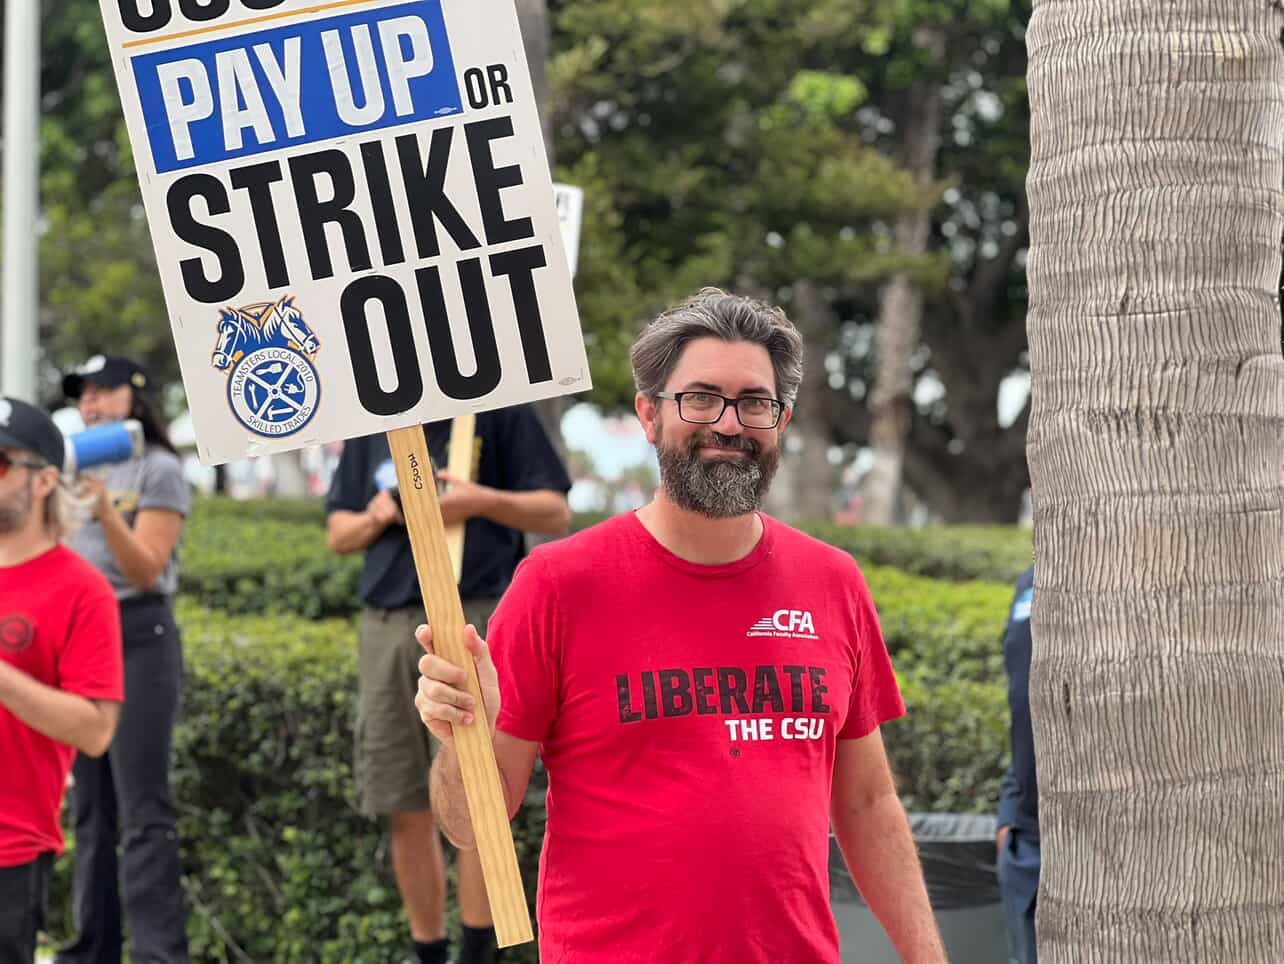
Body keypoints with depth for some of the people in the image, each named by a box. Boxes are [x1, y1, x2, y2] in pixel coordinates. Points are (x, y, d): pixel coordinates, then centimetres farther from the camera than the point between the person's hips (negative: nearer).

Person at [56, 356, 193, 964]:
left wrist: (105, 510, -23)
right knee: (89, 807, 8)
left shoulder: (157, 470, -3)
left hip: (138, 637, -7)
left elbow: (145, 570, -10)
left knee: (142, 810, -11)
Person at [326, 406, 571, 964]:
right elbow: (337, 533, 20)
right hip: (386, 625, 5)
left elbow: (556, 515, 2)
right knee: (404, 808, 6)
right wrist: (374, 519, -2)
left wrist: (482, 500, -15)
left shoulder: (496, 409, 2)